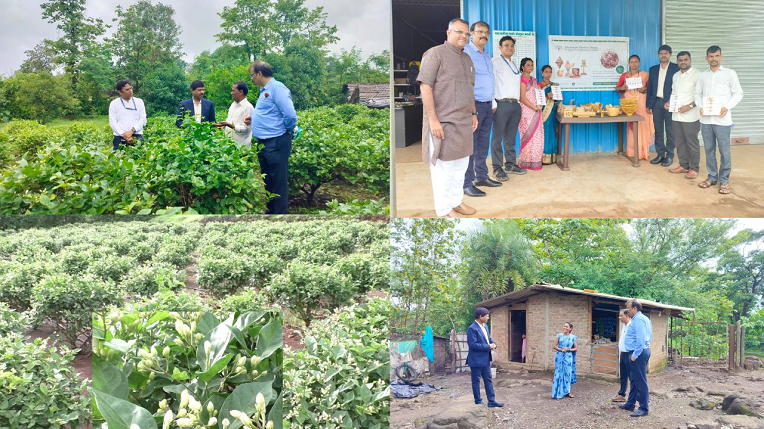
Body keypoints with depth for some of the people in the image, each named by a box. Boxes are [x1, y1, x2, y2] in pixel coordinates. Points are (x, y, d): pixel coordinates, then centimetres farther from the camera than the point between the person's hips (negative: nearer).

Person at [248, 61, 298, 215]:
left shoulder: (276, 88, -15)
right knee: (267, 179, 17)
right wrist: (253, 119, 14)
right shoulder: (264, 90, 15)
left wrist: (288, 130, -7)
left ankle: (279, 213, 5)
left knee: (278, 181, -2)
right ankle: (270, 211, 28)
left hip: (276, 143, -10)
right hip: (264, 143, 10)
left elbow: (290, 115, -23)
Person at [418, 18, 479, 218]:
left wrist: (473, 114, 17)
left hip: (464, 122, 8)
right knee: (443, 167, -1)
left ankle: (456, 201, 28)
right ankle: (444, 210, 8)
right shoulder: (435, 54, -9)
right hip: (443, 122, -8)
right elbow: (425, 87, -15)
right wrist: (433, 119, -19)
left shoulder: (467, 59, 15)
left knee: (461, 165, 15)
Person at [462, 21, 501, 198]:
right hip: (474, 104, -8)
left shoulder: (487, 55, 17)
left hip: (487, 105, 8)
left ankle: (481, 176, 22)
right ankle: (467, 183, -4)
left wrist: (492, 103, 19)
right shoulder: (466, 53, -10)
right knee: (470, 145, -6)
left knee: (483, 144, 13)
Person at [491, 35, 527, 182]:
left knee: (511, 137, 11)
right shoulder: (495, 62, -2)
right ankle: (497, 168, -3)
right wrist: (493, 104, -16)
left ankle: (510, 164, 18)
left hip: (515, 104, 7)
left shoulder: (515, 65, 21)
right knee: (498, 137, -5)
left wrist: (518, 102, 12)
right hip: (501, 104, -7)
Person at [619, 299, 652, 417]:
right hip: (643, 350, 11)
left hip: (638, 352, -11)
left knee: (640, 381, -6)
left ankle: (644, 408, -2)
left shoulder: (638, 319, -16)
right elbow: (649, 336, 21)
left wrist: (635, 354, -20)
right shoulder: (644, 318, 16)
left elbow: (640, 339, -23)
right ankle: (630, 404, 28)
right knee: (634, 379, 18)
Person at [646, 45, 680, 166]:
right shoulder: (653, 69, 12)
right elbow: (650, 88, 13)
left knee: (670, 131, 1)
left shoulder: (676, 68, -2)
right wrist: (649, 104, 7)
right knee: (658, 130, 7)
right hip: (656, 102, 4)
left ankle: (669, 156, 5)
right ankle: (660, 154, 14)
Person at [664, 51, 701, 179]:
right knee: (680, 142, 12)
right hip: (676, 115, 7)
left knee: (692, 143, 1)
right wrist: (669, 102, 4)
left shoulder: (696, 75, -9)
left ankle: (694, 168, 9)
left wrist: (690, 106, -23)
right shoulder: (676, 76, 14)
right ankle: (684, 165, 23)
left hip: (690, 116, -7)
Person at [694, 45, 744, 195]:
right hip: (705, 119, 3)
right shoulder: (703, 75, 12)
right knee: (709, 149, 9)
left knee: (724, 151, -2)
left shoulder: (730, 73, 3)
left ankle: (724, 180, 6)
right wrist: (700, 107, -3)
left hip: (722, 119, -3)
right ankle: (712, 177, 20)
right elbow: (697, 94, 16)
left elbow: (738, 93, 2)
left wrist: (727, 107, -12)